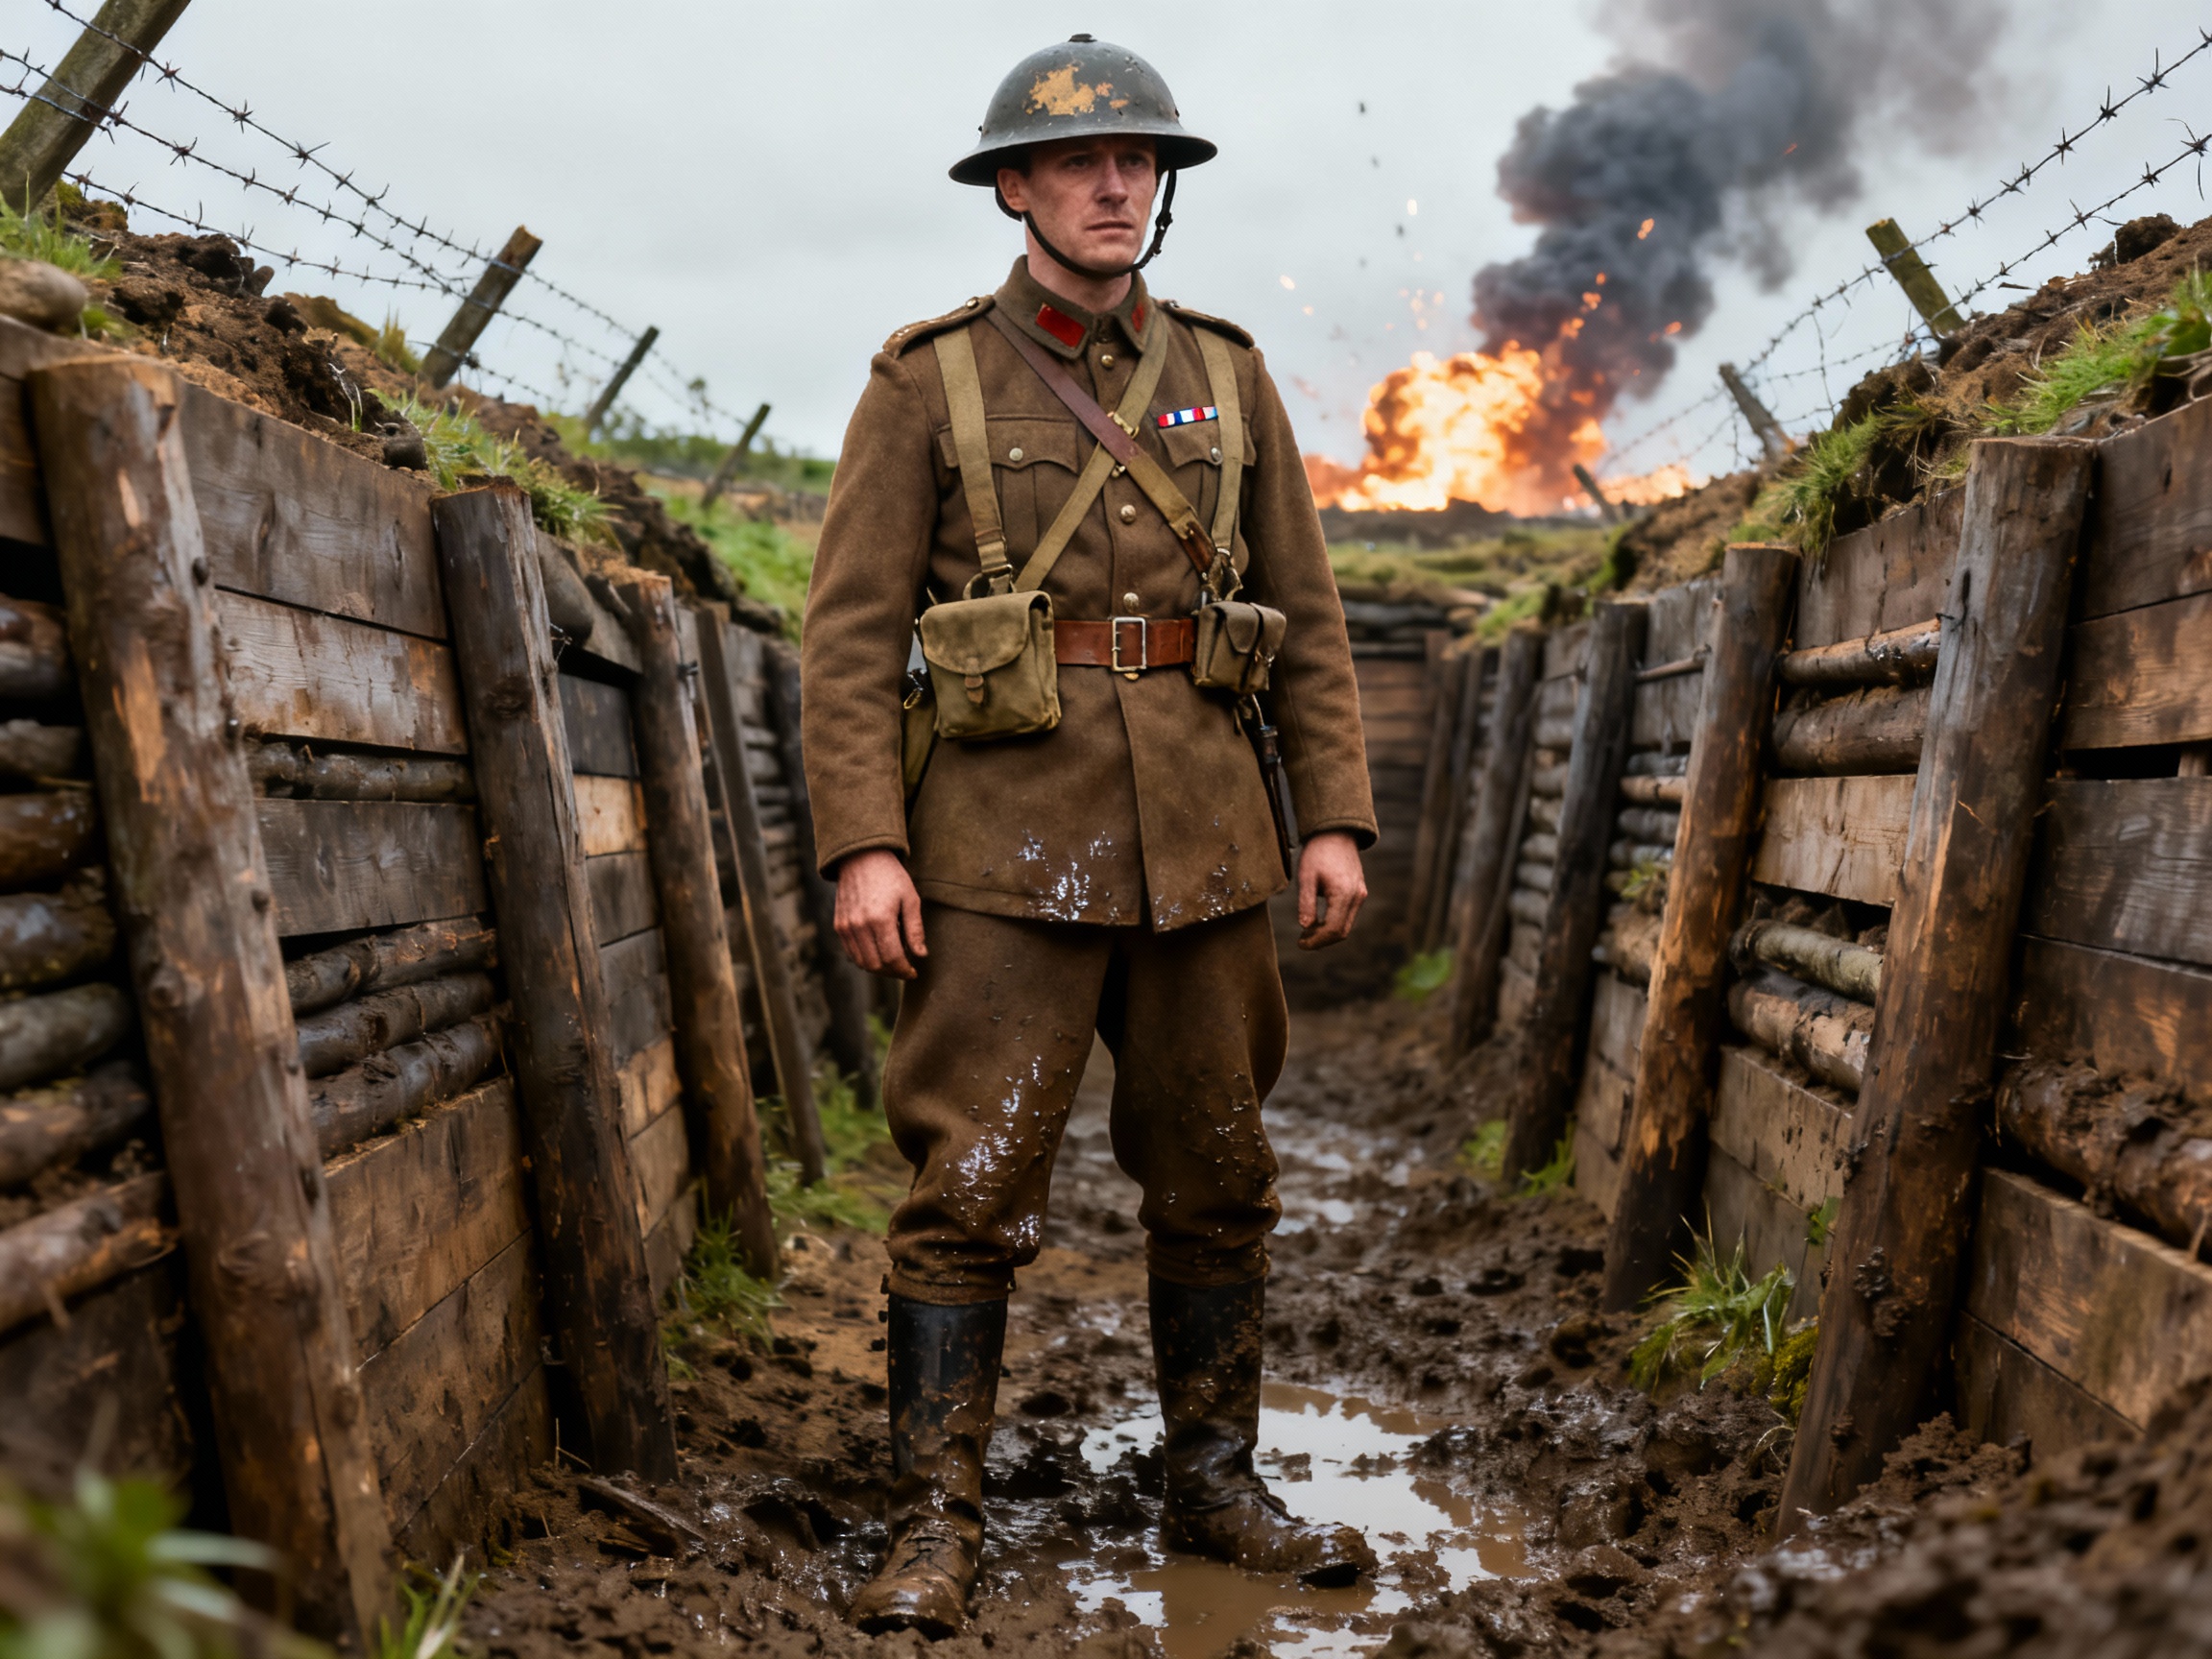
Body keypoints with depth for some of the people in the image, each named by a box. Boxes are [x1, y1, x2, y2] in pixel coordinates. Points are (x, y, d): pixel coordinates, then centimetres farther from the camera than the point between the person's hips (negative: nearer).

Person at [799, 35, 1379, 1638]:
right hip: (1007, 842, -3)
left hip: (1203, 839, 4)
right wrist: (861, 846, -12)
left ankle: (1218, 1487, 25)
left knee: (1215, 1176, 10)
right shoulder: (927, 380, 2)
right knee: (971, 1185, -5)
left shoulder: (1228, 375, 11)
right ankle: (936, 1526, 6)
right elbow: (853, 630, -3)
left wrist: (1336, 817, 3)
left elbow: (1307, 616, 11)